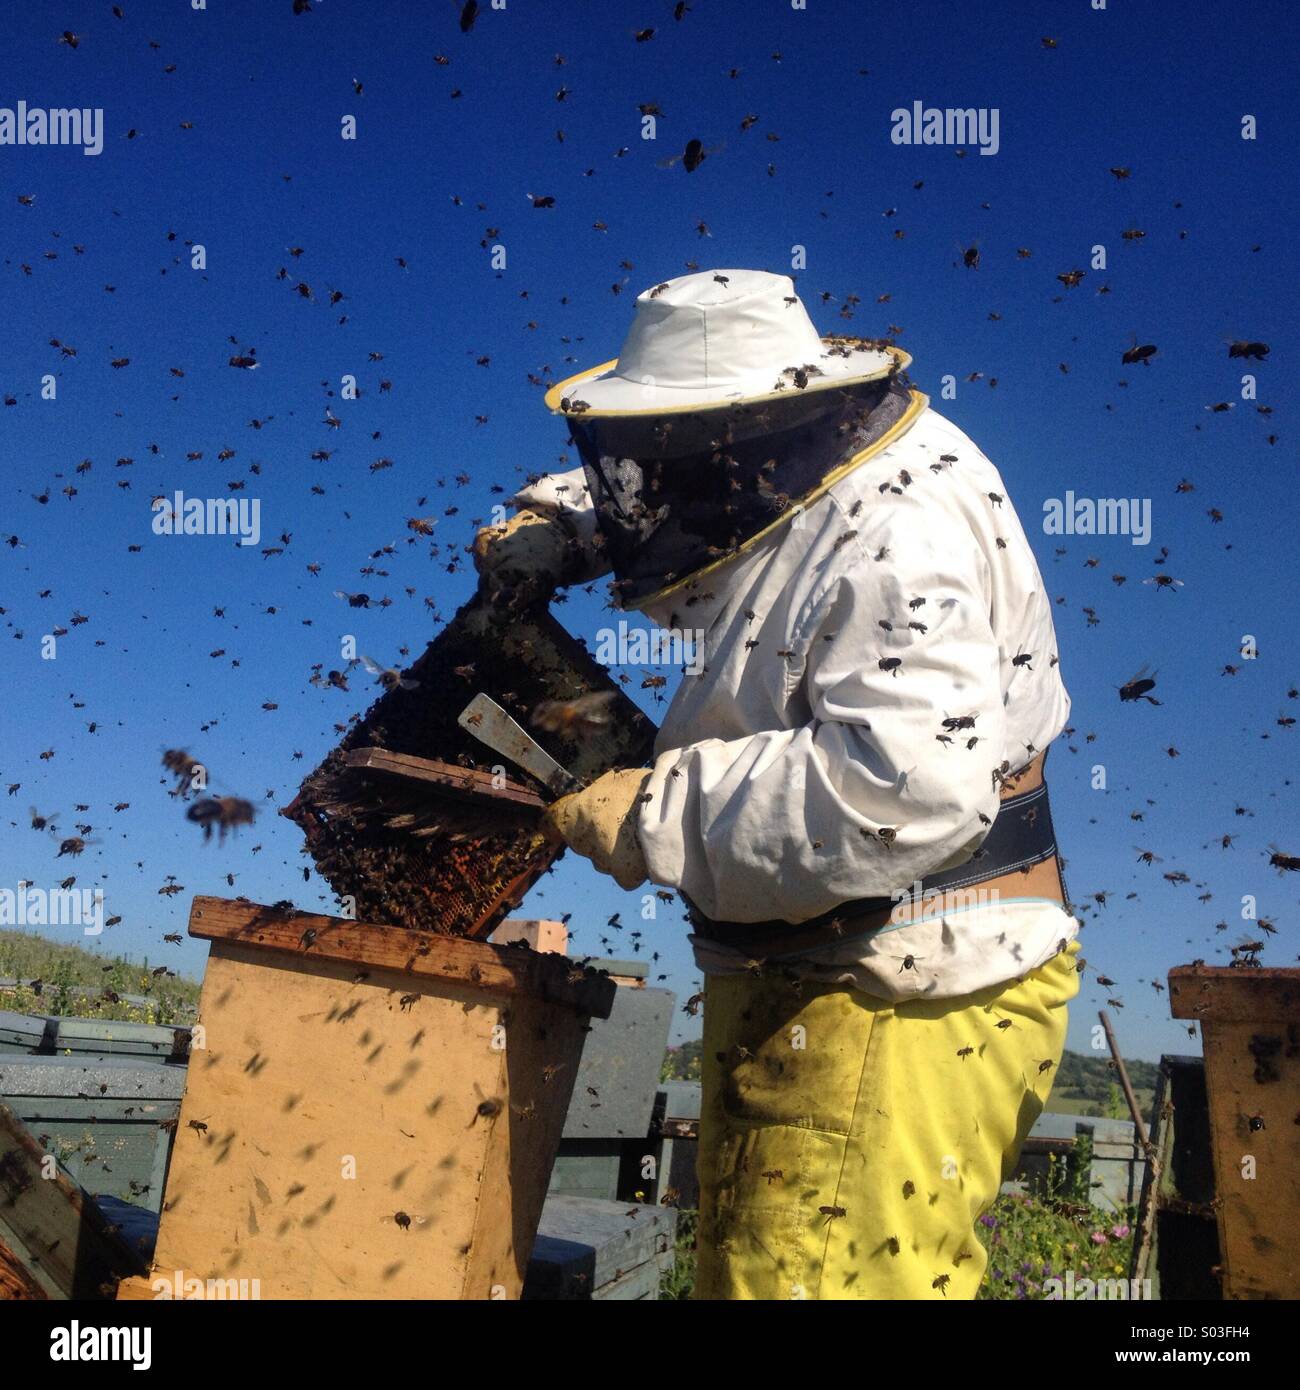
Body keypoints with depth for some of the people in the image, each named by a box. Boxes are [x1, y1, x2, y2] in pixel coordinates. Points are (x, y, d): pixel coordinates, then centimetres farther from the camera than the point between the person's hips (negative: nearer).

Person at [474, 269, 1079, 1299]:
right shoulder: (792, 487, 10)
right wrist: (557, 524, 10)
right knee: (742, 1262, 19)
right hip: (806, 980, 10)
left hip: (902, 1014, -10)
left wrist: (656, 817, -26)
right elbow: (660, 509, 32)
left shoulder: (898, 541, -21)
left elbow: (906, 792, -35)